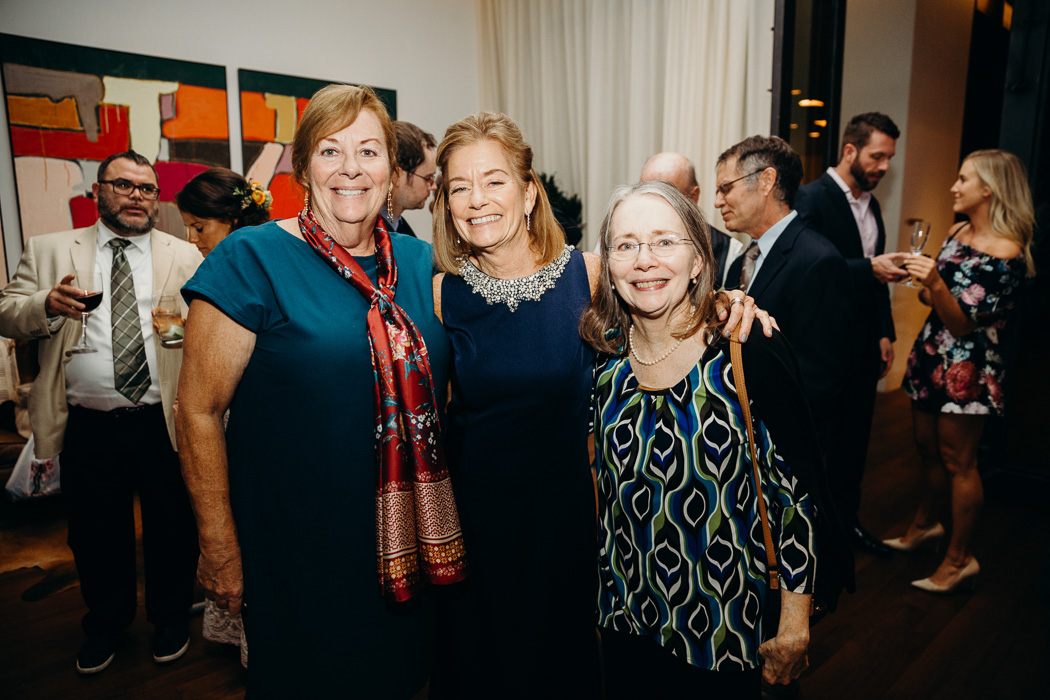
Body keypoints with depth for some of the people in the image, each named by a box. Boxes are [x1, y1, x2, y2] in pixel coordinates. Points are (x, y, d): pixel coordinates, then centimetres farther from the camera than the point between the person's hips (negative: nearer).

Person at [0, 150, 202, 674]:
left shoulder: (185, 257, 6)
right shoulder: (48, 250, 9)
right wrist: (46, 305, -16)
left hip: (164, 425, -1)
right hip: (88, 428, 1)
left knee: (171, 530, 12)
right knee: (95, 534, 17)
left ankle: (170, 619, 38)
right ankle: (106, 623, 43)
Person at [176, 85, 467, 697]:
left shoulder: (421, 263, 1)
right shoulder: (251, 259, -14)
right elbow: (200, 411, -11)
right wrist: (220, 549, -9)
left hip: (405, 541, 5)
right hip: (296, 549, -4)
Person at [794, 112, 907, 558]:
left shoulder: (871, 204, 13)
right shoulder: (812, 198, -12)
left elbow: (876, 277, 16)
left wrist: (885, 333, 12)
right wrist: (870, 268, -26)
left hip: (864, 344, 8)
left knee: (854, 438, 17)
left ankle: (846, 519, 33)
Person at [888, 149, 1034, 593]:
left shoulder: (1006, 254, -18)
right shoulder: (958, 232, 7)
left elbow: (963, 324, -20)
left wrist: (935, 282, -34)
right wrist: (921, 280, -4)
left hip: (967, 368, -8)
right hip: (932, 354, 8)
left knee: (957, 462, 2)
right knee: (928, 447, 19)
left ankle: (960, 560, 18)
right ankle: (925, 526, 39)